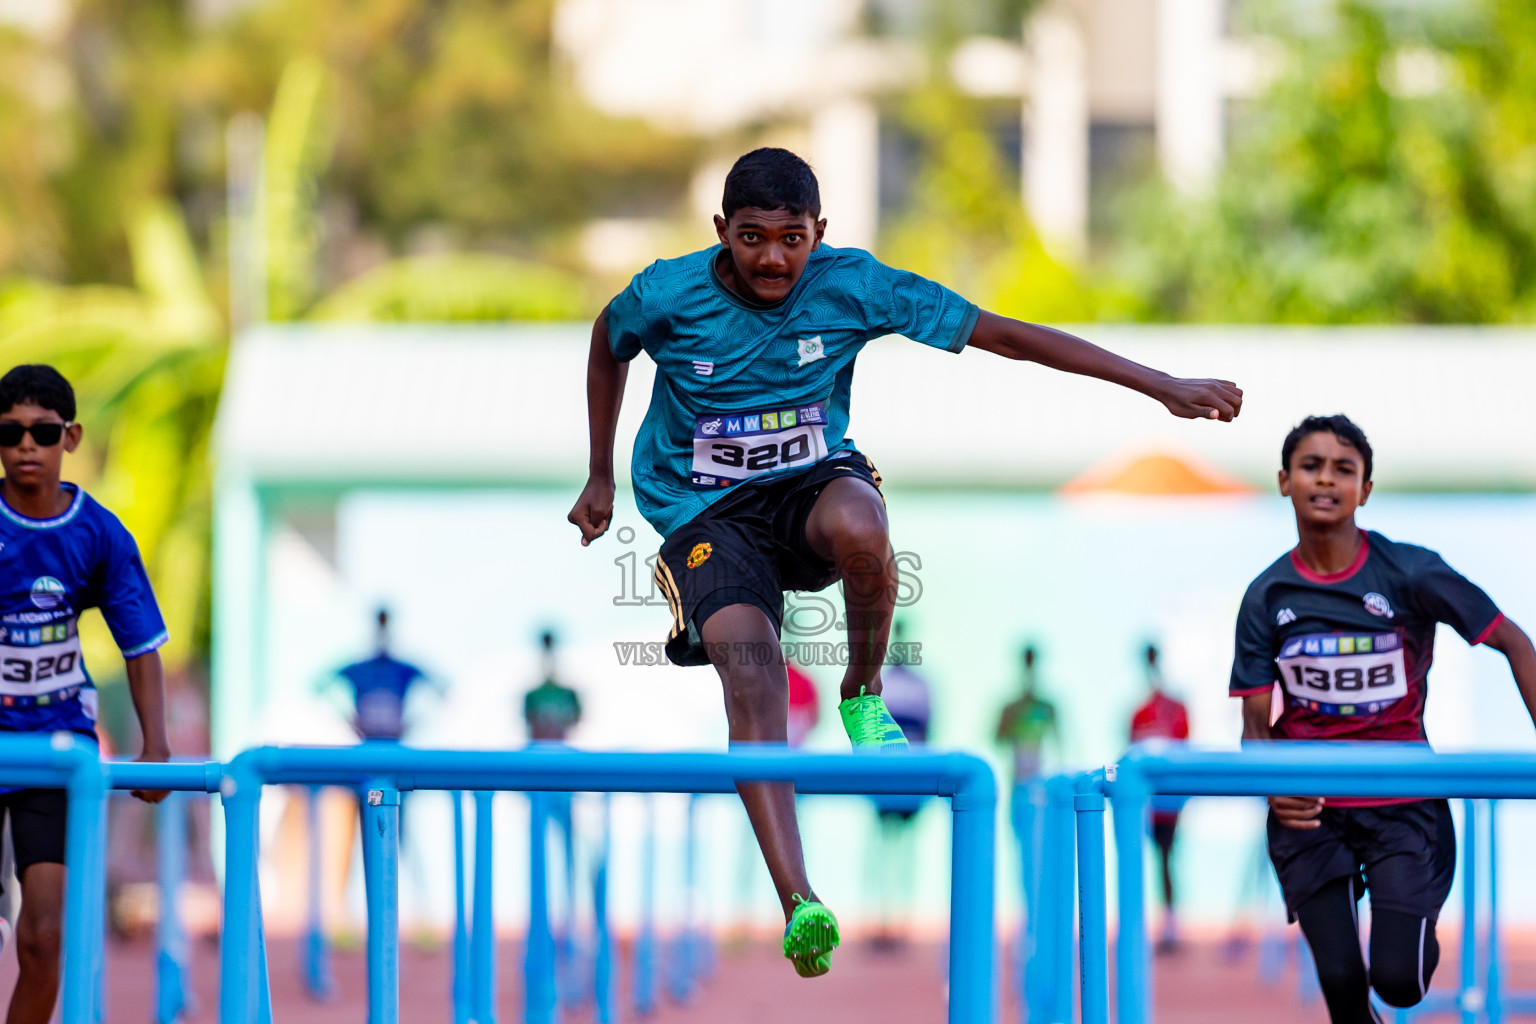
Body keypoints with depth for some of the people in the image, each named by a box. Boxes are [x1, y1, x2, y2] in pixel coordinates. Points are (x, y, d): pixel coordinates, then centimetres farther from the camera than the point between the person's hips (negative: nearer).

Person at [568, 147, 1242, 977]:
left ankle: (864, 691, -6)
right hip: (705, 513, 0)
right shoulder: (667, 297, -13)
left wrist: (1162, 387, -12)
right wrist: (600, 477, 17)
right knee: (748, 668, -28)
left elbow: (1006, 336, -11)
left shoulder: (853, 287, -13)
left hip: (812, 481, 1)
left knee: (856, 525, -38)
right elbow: (608, 342, 13)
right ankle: (798, 902, -35)